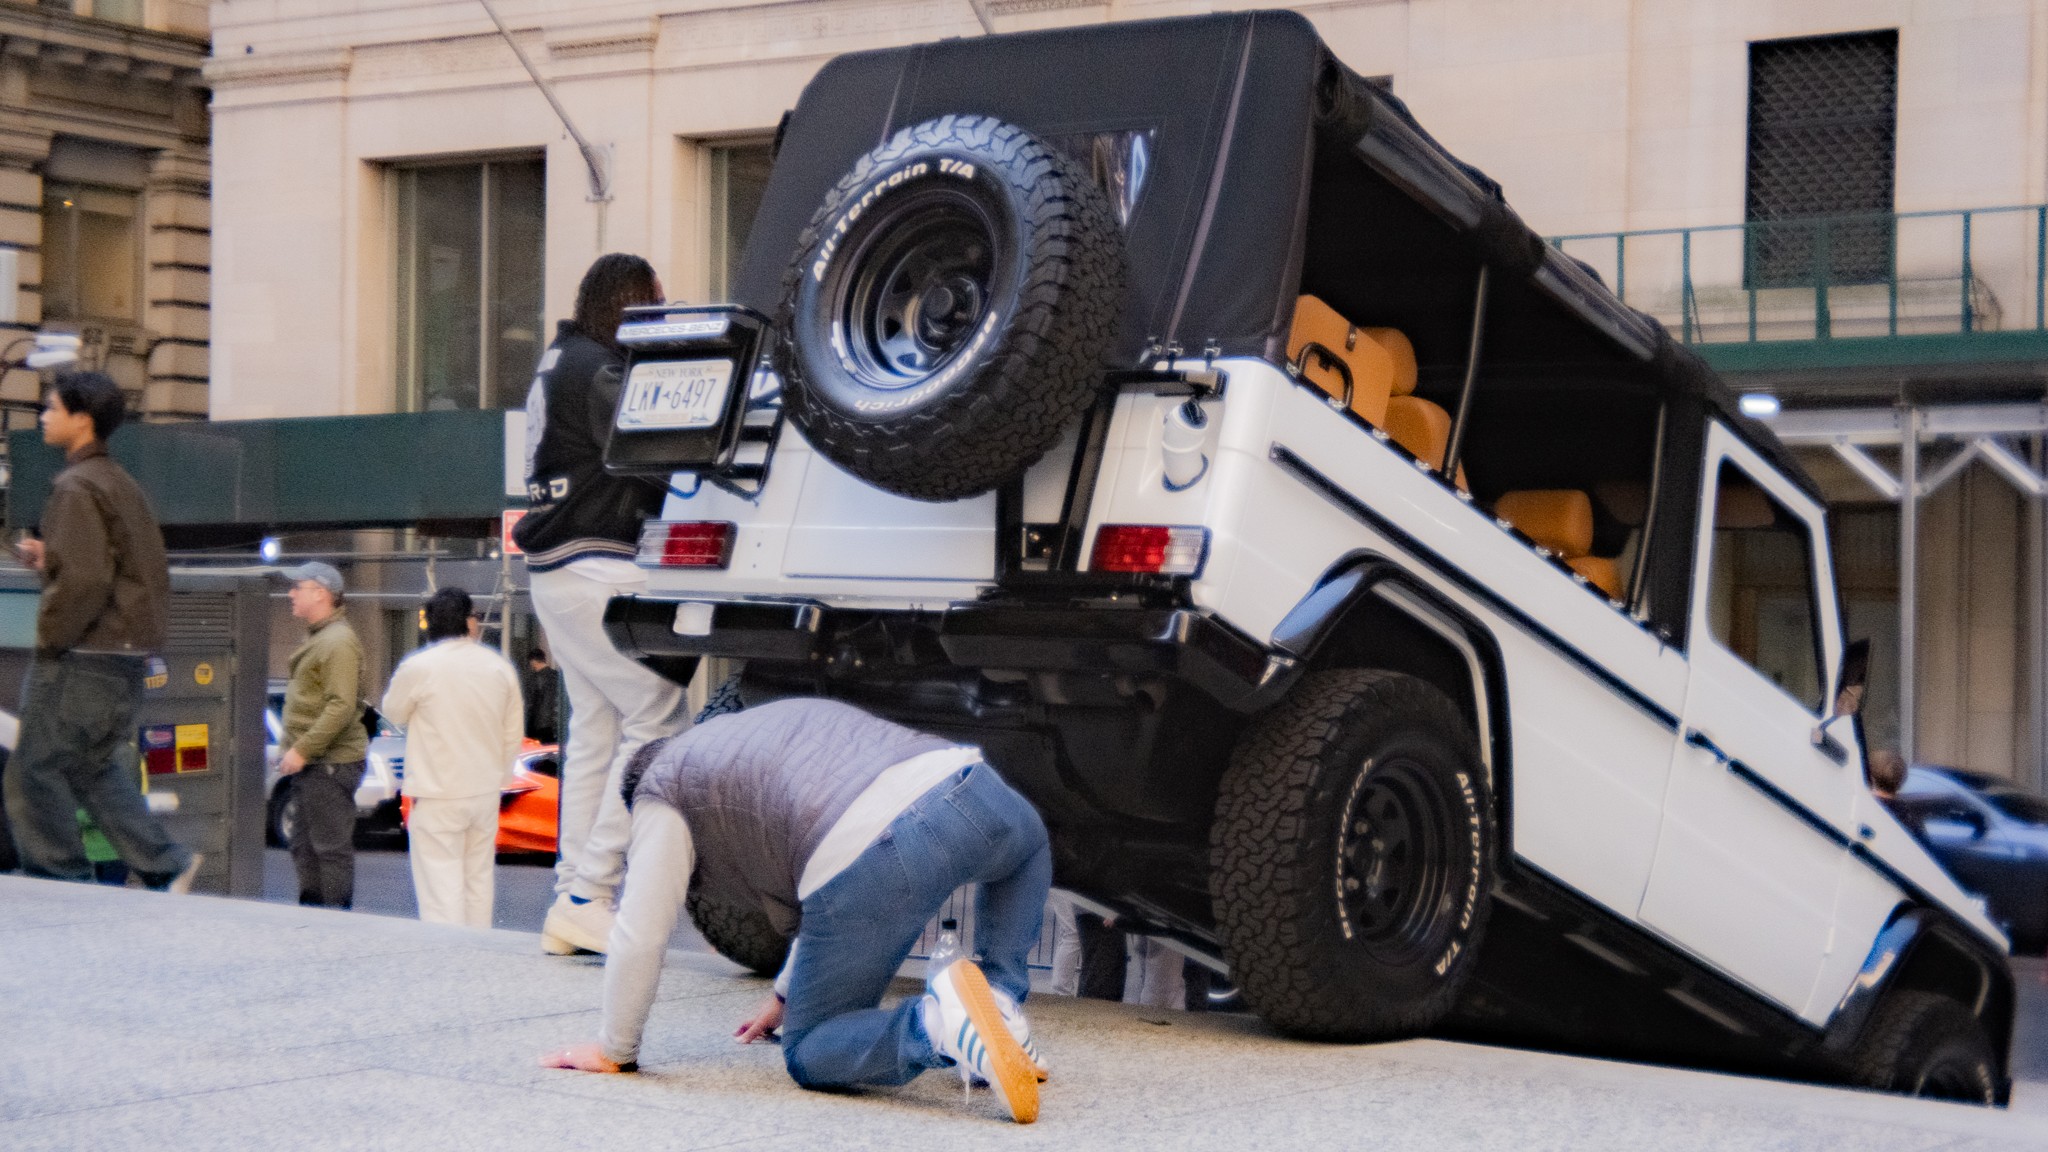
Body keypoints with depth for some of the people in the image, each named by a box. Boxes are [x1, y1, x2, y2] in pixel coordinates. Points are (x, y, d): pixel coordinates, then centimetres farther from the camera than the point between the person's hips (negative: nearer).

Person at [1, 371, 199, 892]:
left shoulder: (77, 487, -14)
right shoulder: (120, 483, 16)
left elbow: (84, 579, -23)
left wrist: (49, 637, -12)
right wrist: (48, 559, 13)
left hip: (83, 655, -9)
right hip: (127, 653, 9)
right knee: (93, 767, 15)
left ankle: (59, 882, 1)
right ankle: (166, 863, 6)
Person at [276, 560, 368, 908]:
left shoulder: (338, 641, -15)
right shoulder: (316, 638, 19)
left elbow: (341, 706, -23)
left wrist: (302, 749, -22)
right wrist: (295, 750, 18)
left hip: (331, 763, -11)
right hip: (312, 763, 11)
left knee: (332, 847, -8)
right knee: (305, 847, 15)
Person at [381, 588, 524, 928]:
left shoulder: (418, 667, -13)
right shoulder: (500, 667, 1)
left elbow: (394, 712, 4)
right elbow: (512, 736, 7)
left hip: (438, 796, -5)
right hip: (486, 791, 5)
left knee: (442, 887, -4)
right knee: (479, 881, 14)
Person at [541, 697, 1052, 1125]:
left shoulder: (662, 787, 21)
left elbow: (640, 934, 14)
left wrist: (614, 1051, 27)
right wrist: (787, 993, 58)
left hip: (865, 857, -6)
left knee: (809, 1055, 14)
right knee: (1028, 848, 41)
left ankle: (937, 1020, -14)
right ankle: (1001, 1003, 20)